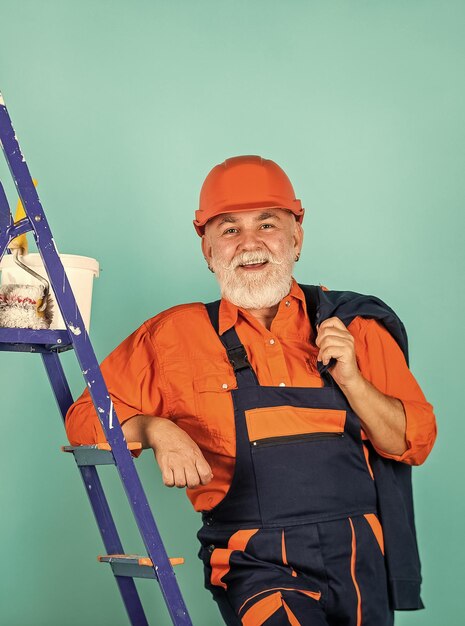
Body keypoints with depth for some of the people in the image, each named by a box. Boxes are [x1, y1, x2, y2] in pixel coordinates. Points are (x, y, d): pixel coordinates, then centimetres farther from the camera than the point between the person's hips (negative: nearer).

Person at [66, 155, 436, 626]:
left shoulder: (354, 325, 7)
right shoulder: (177, 335, 5)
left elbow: (416, 442, 7)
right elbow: (86, 417, 8)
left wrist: (351, 380, -8)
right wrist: (156, 430, -10)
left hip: (360, 559, 2)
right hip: (258, 564, -2)